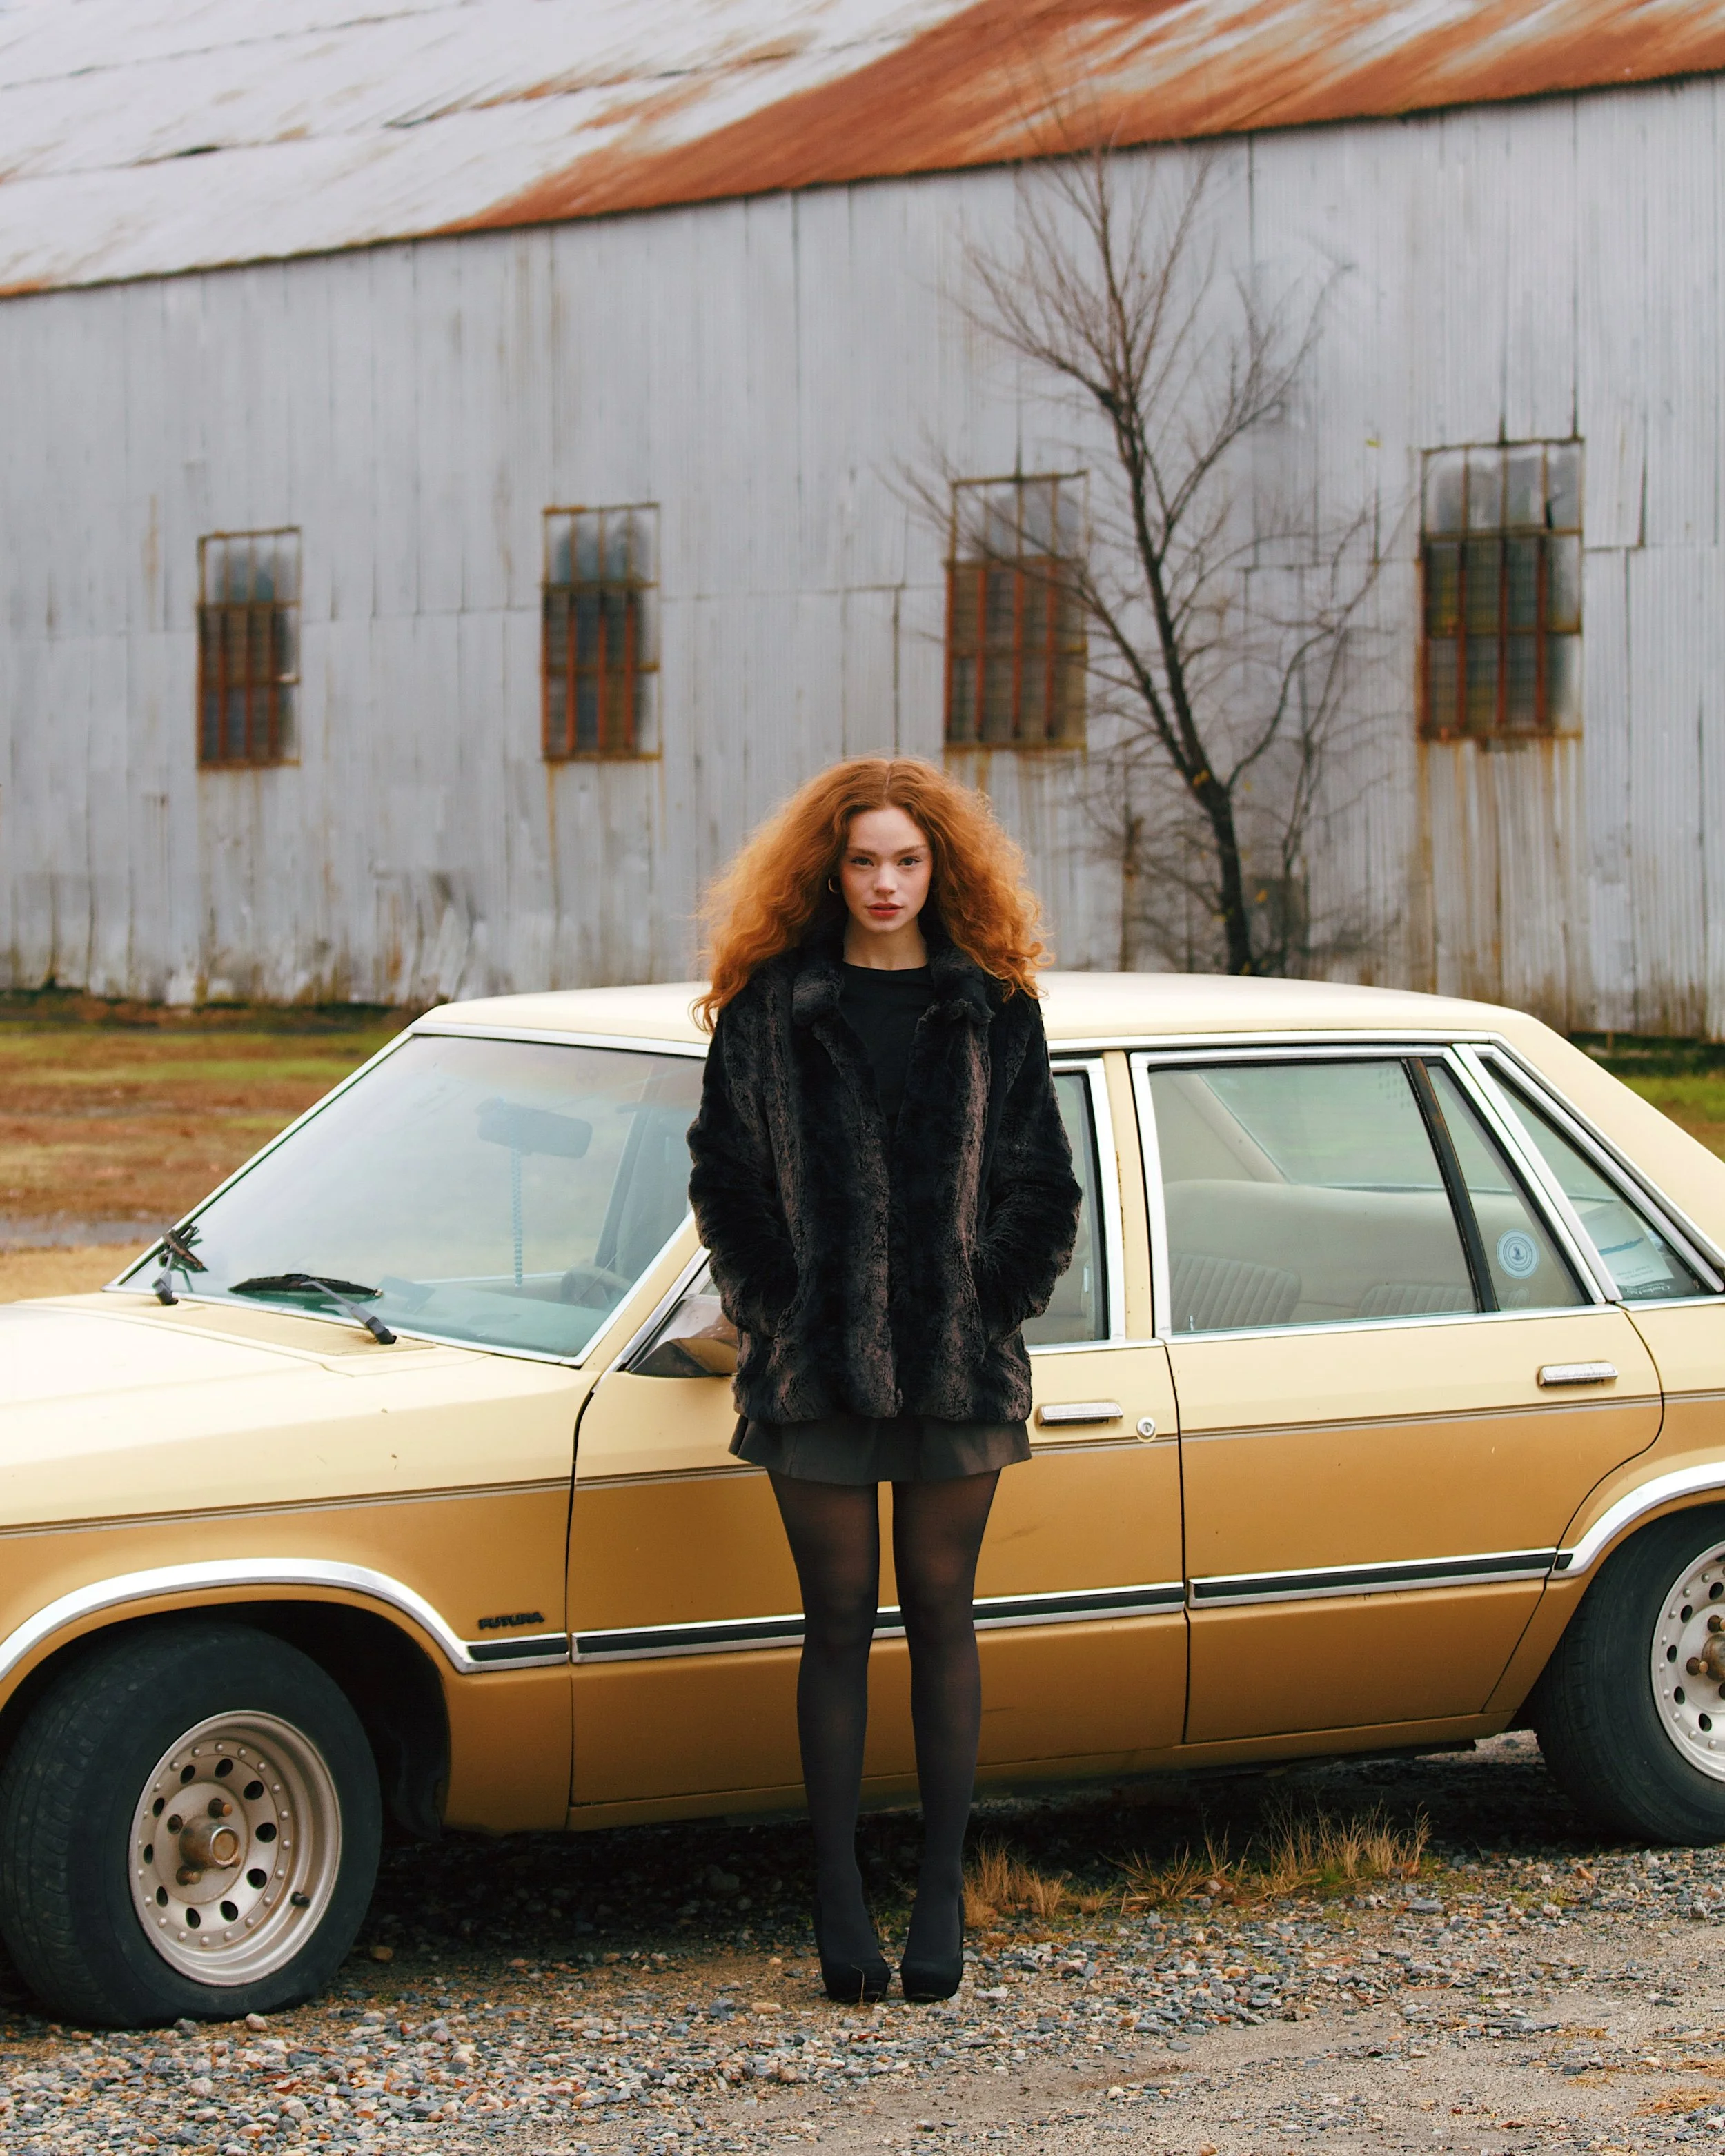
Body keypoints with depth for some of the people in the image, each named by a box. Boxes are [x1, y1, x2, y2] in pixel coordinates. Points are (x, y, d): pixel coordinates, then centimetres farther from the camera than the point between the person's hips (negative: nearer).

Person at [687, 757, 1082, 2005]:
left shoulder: (993, 1011, 6)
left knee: (941, 1616, 6)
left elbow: (1044, 1188, 6)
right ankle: (840, 1896, 8)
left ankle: (943, 1894, 12)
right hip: (816, 1366, 0)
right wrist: (776, 1311, -5)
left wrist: (992, 1308, -4)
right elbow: (725, 1178, 3)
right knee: (840, 1621, 3)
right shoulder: (770, 1008, 4)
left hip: (960, 1364, 1)